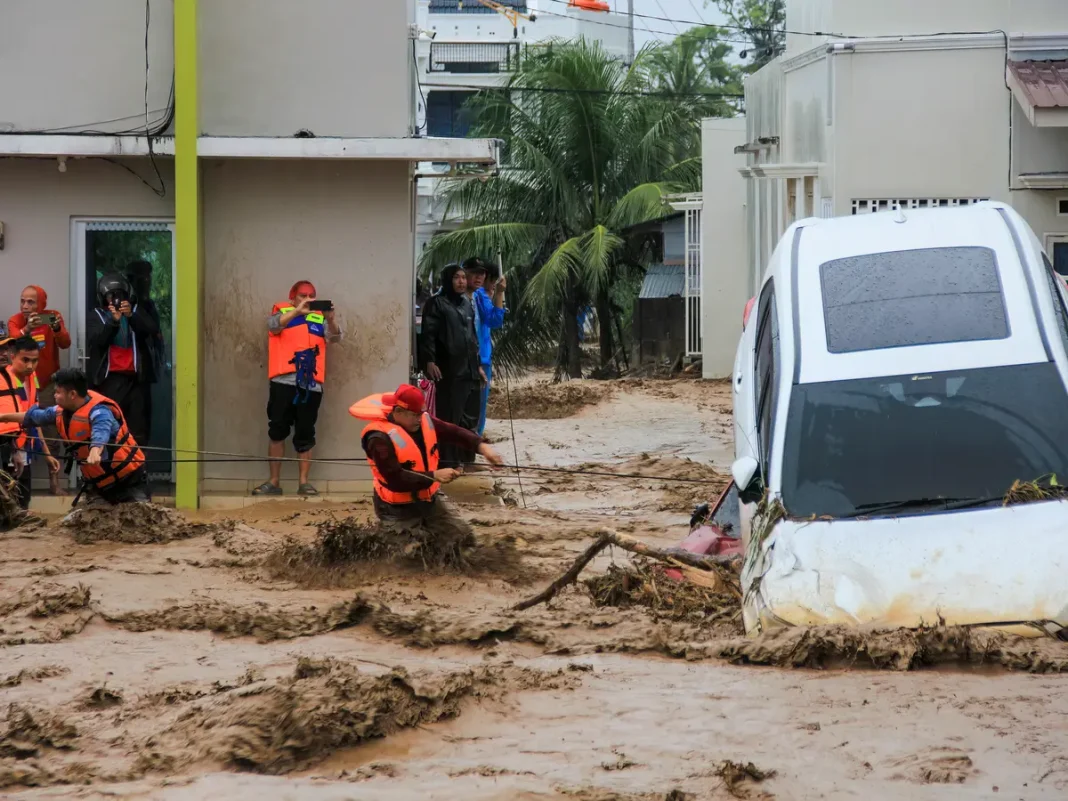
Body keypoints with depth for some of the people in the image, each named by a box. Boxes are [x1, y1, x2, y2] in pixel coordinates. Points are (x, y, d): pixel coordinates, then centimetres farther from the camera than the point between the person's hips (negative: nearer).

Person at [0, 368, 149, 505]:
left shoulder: (99, 412, -26)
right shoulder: (63, 411, 1)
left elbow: (100, 434, -49)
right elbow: (32, 416, 20)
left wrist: (95, 453, -70)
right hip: (97, 482, 9)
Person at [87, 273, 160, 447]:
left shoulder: (137, 311, 15)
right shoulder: (97, 316, 11)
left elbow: (153, 329, -2)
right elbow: (95, 340, -6)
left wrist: (131, 316, -17)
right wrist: (113, 321, -19)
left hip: (136, 376, 2)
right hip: (109, 377, -2)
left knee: (138, 428, -2)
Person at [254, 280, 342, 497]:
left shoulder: (319, 319, 15)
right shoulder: (282, 312, 10)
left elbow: (335, 337, 2)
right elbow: (273, 325, -10)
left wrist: (330, 319, -18)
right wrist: (297, 311, -24)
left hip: (311, 384, 1)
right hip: (283, 382, -1)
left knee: (305, 435, 3)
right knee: (277, 432, -1)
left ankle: (303, 482, 7)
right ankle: (274, 482, 4)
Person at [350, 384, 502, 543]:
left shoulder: (424, 421, -4)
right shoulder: (381, 439, -28)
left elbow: (454, 433, -2)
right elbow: (395, 479, -31)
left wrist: (482, 446, -20)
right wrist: (434, 476, -32)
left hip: (429, 499, 7)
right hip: (398, 509, -7)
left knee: (465, 537, 9)